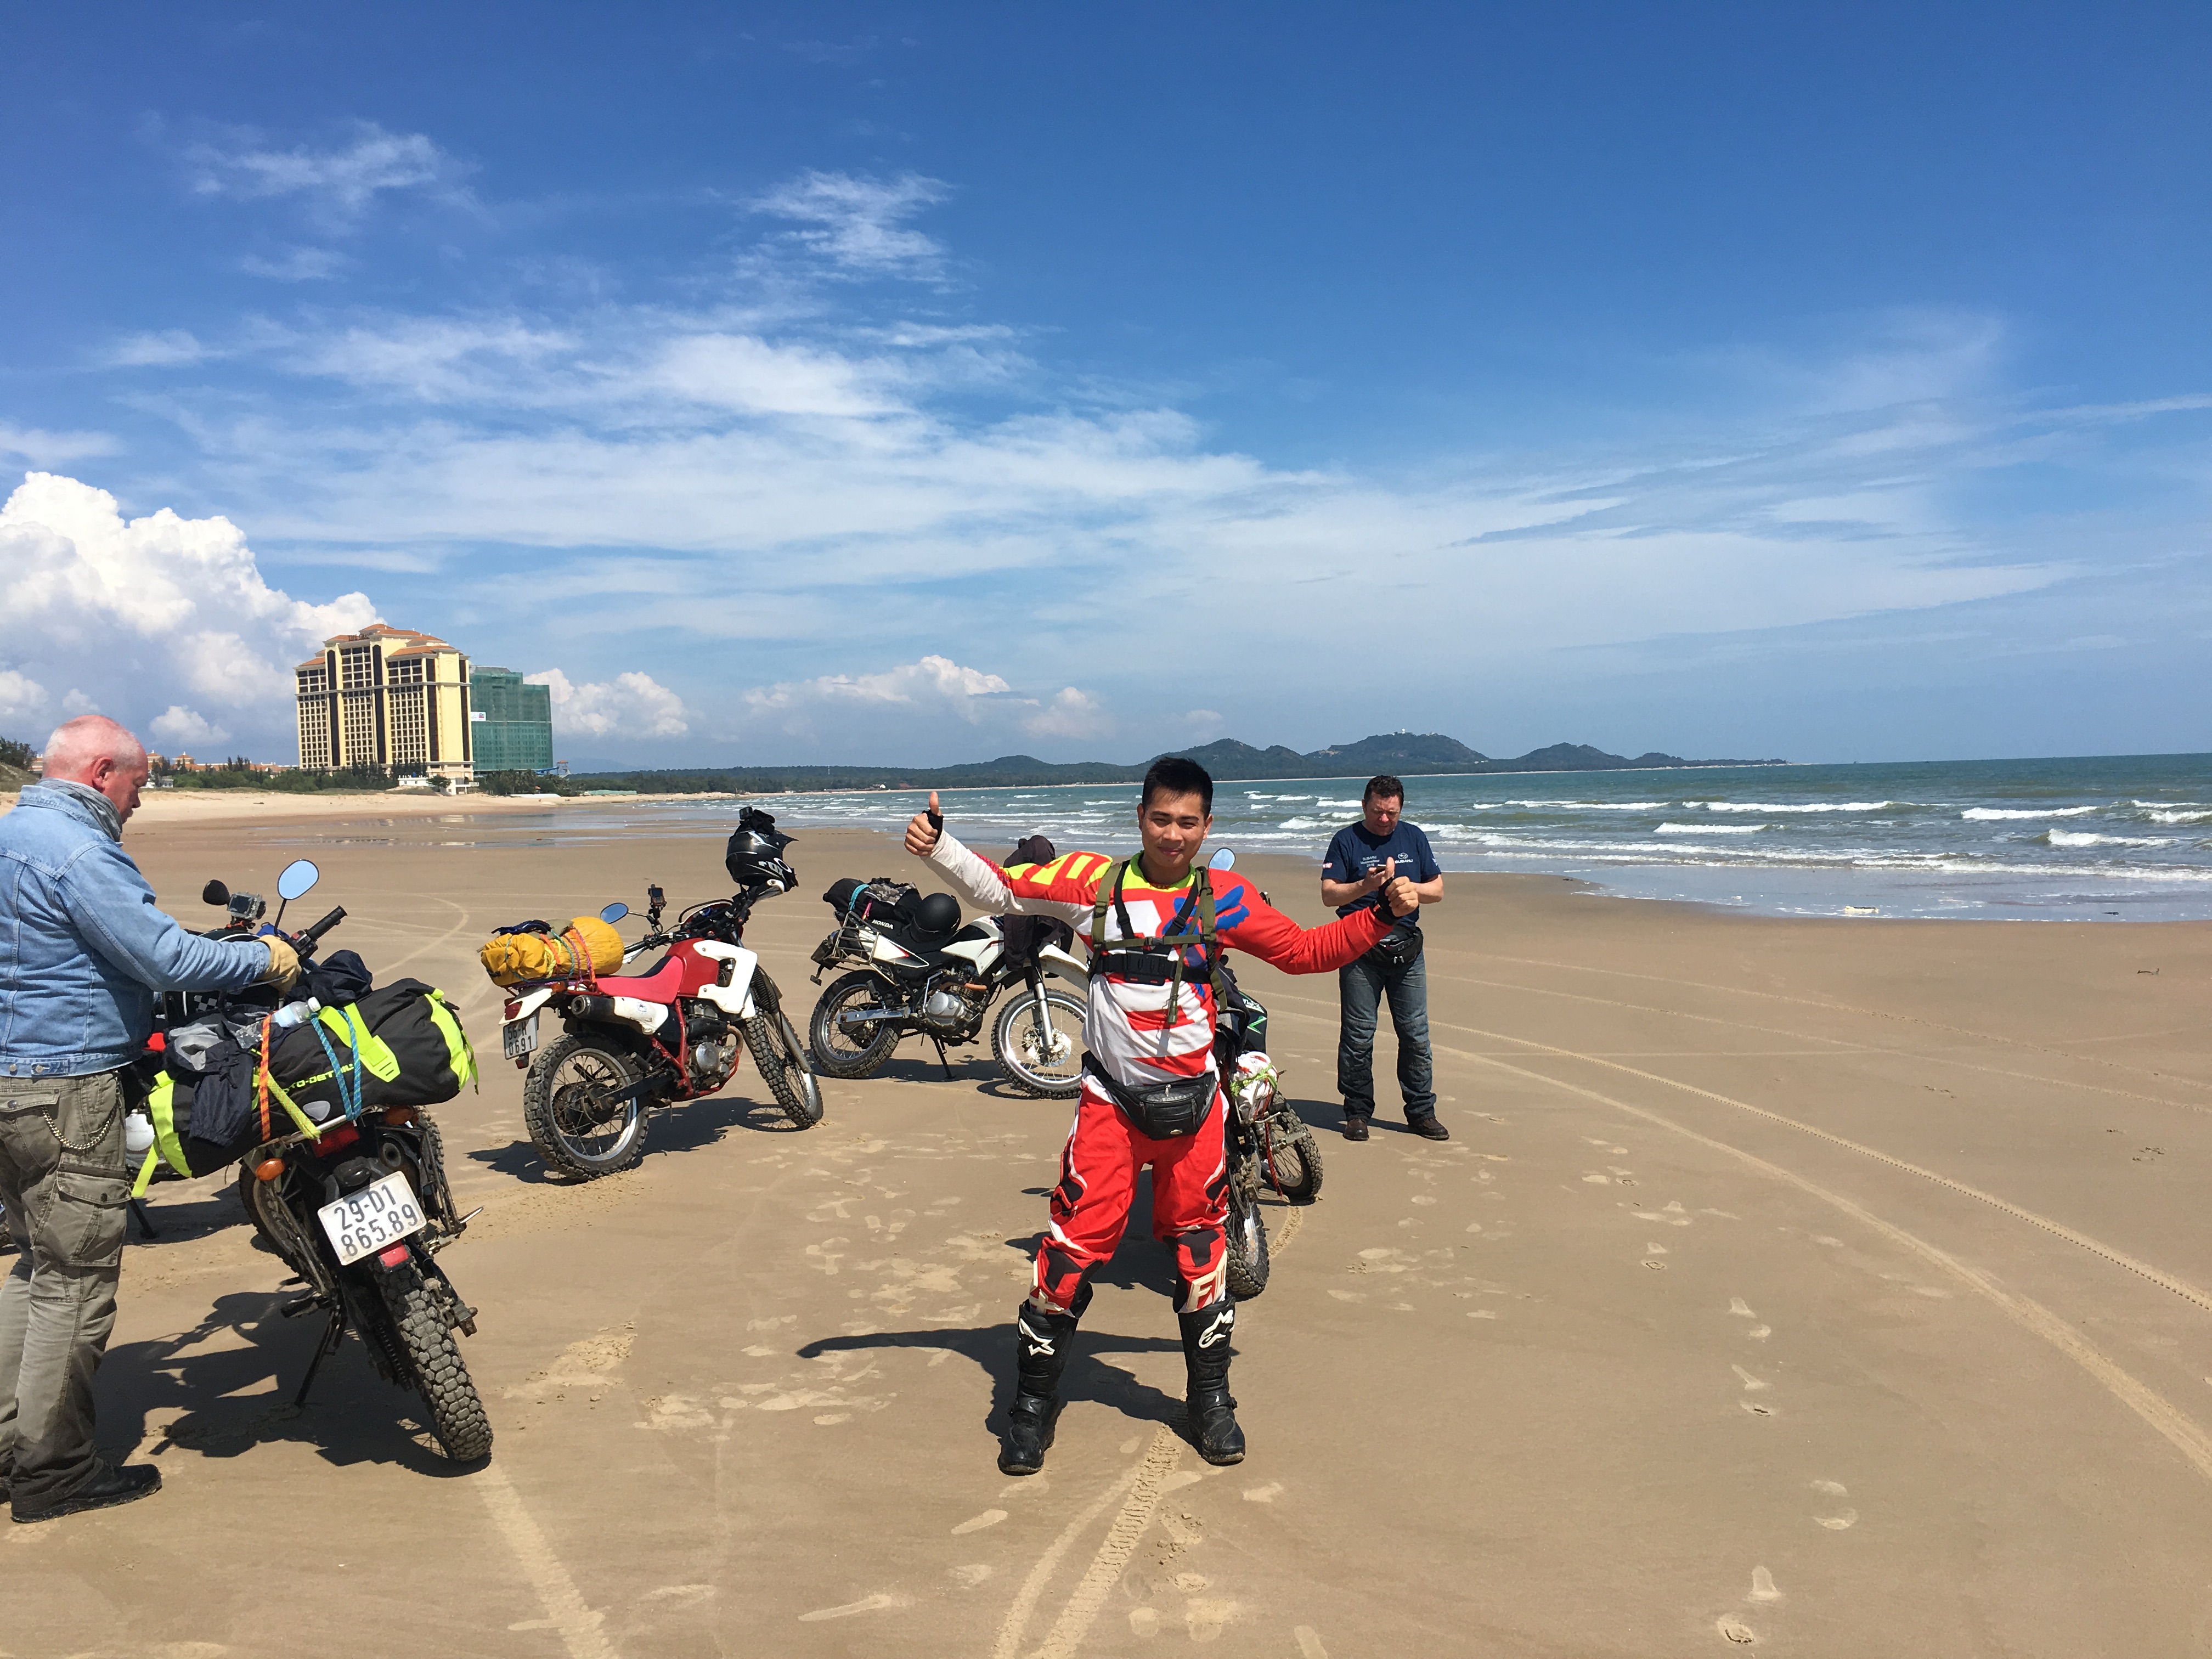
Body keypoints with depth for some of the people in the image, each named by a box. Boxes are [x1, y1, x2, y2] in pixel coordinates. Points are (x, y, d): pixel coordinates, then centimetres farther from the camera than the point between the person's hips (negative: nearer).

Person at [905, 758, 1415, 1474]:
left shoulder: (1225, 897, 2)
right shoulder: (1096, 881, -2)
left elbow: (1307, 951, 7)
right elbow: (1000, 886, 0)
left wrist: (1384, 913, -2)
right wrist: (937, 845, -14)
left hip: (1192, 1099, 2)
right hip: (1110, 1098, -1)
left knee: (1200, 1242, 11)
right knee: (1075, 1241, -2)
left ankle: (1210, 1398, 31)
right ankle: (1034, 1402, 17)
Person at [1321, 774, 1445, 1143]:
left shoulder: (1414, 838, 11)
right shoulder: (1346, 841, 1)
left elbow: (1438, 890, 8)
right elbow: (1329, 894, -7)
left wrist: (1407, 886, -11)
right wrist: (1365, 886, -24)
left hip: (1406, 950, 3)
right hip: (1360, 952, -3)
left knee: (1416, 1034, 3)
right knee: (1358, 1036, 0)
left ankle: (1421, 1112, 13)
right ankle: (1357, 1112, 11)